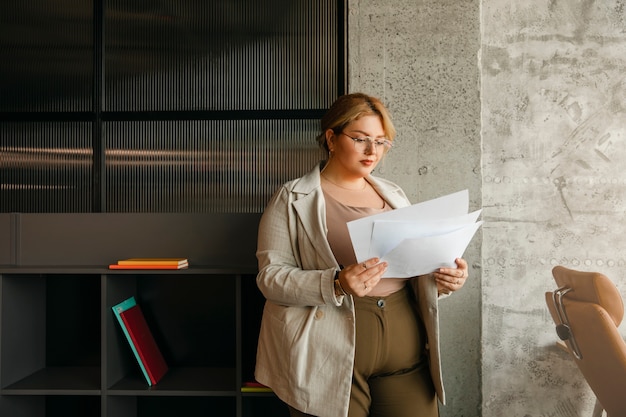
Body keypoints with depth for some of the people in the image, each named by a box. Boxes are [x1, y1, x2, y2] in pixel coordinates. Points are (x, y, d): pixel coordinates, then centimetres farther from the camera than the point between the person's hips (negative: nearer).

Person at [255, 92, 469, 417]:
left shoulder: (394, 195, 14)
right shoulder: (292, 199, -1)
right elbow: (271, 275, -9)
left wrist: (443, 279, -4)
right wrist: (336, 284, -24)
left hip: (405, 346, 5)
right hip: (330, 353, -4)